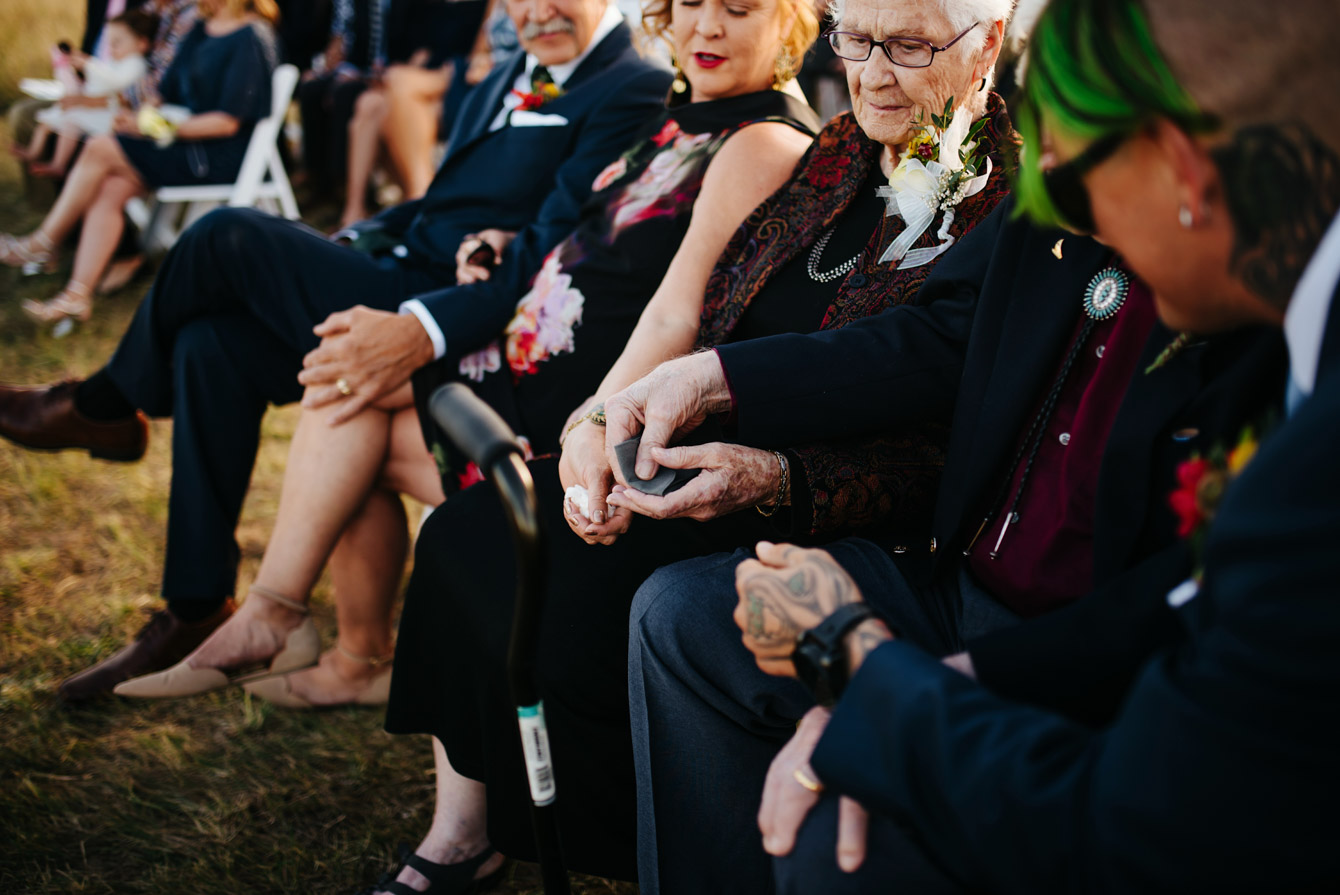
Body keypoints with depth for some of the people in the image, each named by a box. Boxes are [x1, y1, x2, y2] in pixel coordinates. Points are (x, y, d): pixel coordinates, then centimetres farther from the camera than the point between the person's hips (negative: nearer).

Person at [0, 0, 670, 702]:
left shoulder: (636, 91, -12)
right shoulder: (511, 76, 18)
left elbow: (553, 265, -23)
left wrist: (421, 334, -34)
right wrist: (336, 253, 7)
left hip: (468, 330, -9)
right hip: (396, 289, 9)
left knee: (228, 237, -14)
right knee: (213, 343, -7)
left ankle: (108, 406, 15)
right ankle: (195, 611, 1)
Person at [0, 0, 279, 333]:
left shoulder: (251, 38, -13)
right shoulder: (201, 31, 13)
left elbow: (228, 121, -17)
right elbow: (168, 90, 17)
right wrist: (139, 118, -4)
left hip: (225, 155, -8)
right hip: (193, 141, 8)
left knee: (100, 150, -16)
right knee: (110, 188, -16)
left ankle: (43, 243, 0)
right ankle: (78, 295, -20)